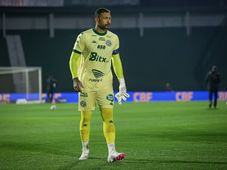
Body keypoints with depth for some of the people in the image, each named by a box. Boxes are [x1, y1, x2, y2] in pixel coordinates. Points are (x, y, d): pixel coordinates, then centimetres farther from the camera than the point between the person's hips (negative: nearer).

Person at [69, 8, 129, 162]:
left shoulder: (113, 38, 5)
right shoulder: (84, 37, -6)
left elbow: (116, 60, 15)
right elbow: (74, 59, -3)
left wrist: (122, 82, 11)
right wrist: (75, 79, -13)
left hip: (105, 83, 2)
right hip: (86, 83, -2)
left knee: (109, 117, -8)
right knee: (86, 118, 2)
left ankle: (111, 152, -13)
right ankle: (85, 150, 16)